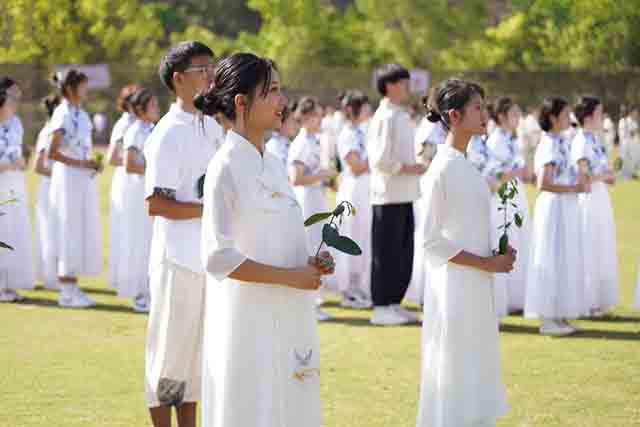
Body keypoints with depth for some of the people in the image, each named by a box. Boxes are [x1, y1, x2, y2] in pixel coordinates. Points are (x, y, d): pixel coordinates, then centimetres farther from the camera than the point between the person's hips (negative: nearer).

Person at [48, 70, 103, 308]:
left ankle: (72, 288, 15)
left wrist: (93, 164, 4)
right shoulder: (63, 114, -12)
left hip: (84, 180, 8)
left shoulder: (81, 114, 12)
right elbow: (52, 153, -16)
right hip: (68, 179, -8)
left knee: (83, 233, 9)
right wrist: (81, 163, -17)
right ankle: (67, 292, 3)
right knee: (70, 233, -3)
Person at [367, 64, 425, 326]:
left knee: (404, 252, 12)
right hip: (389, 195, -9)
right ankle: (381, 307, 4)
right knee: (386, 253, -3)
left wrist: (418, 164, 7)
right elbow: (380, 160, -20)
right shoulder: (384, 117, -13)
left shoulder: (402, 116, 15)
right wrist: (411, 169, -16)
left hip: (405, 195, 9)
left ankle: (394, 302, 21)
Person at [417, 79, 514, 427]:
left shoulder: (465, 165, 10)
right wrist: (486, 263, -16)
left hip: (477, 287, 9)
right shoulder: (443, 167, -15)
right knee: (454, 375, -1)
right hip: (455, 285, -9)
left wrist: (498, 256, 1)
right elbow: (432, 242, -17)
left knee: (476, 371, 14)